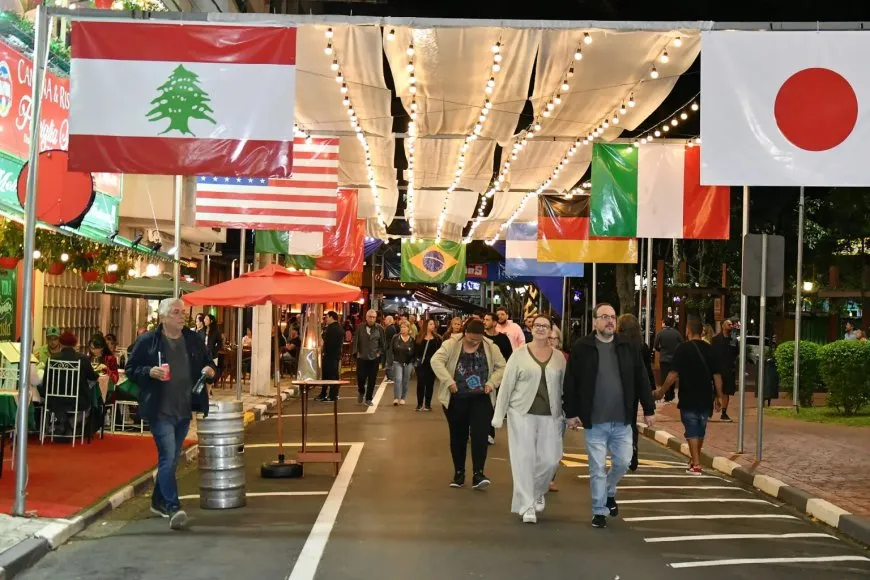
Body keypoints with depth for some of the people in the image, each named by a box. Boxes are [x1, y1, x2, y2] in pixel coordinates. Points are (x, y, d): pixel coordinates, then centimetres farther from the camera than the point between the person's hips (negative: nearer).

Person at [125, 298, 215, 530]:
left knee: (171, 459, 16)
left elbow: (210, 365, 17)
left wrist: (210, 371, -5)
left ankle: (158, 502, 31)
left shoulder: (194, 340, 8)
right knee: (168, 457, -14)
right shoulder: (147, 341, -4)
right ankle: (173, 508, -16)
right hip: (161, 411, -5)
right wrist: (149, 372, -18)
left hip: (184, 411, 6)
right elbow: (130, 369, 0)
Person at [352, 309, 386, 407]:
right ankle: (361, 392, 27)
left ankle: (368, 399, 13)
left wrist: (380, 352, -1)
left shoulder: (379, 329, 2)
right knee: (360, 377, -4)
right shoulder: (360, 328, 2)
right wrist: (356, 352, -5)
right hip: (361, 358, 0)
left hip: (374, 358, 0)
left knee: (372, 380, 2)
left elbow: (383, 343, 7)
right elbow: (355, 341, 2)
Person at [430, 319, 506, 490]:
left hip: (481, 399, 0)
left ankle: (478, 473, -9)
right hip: (456, 399, 0)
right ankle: (459, 473, 19)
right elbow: (436, 361, -15)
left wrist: (491, 383, -8)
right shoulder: (451, 345, -6)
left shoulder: (490, 347, 0)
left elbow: (501, 367, 6)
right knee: (458, 436, 8)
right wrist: (449, 381, -21)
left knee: (480, 435, -11)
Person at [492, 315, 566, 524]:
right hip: (522, 413, -2)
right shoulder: (519, 354, -1)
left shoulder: (559, 357, 6)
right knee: (524, 459, -2)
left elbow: (565, 387, 9)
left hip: (550, 416, 2)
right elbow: (506, 385, -1)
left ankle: (537, 492, 30)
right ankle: (526, 506, 6)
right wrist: (499, 415, -4)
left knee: (550, 460, 0)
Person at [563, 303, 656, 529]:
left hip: (622, 420, 3)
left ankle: (609, 492, 37)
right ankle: (599, 511, 16)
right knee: (597, 468, 3)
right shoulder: (581, 348, -5)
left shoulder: (628, 347, 3)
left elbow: (641, 380, 7)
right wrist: (571, 413, -5)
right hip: (594, 421, -2)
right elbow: (571, 383, -2)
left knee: (623, 462, 8)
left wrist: (649, 410, 5)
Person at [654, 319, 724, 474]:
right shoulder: (709, 349, 4)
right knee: (700, 430, 18)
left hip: (688, 398, -5)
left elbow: (673, 374, -14)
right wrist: (719, 396, 10)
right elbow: (717, 375, 4)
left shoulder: (683, 348, -10)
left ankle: (696, 465, -5)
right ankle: (695, 460, 33)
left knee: (692, 431, 0)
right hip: (705, 398, 5)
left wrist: (662, 390, -4)